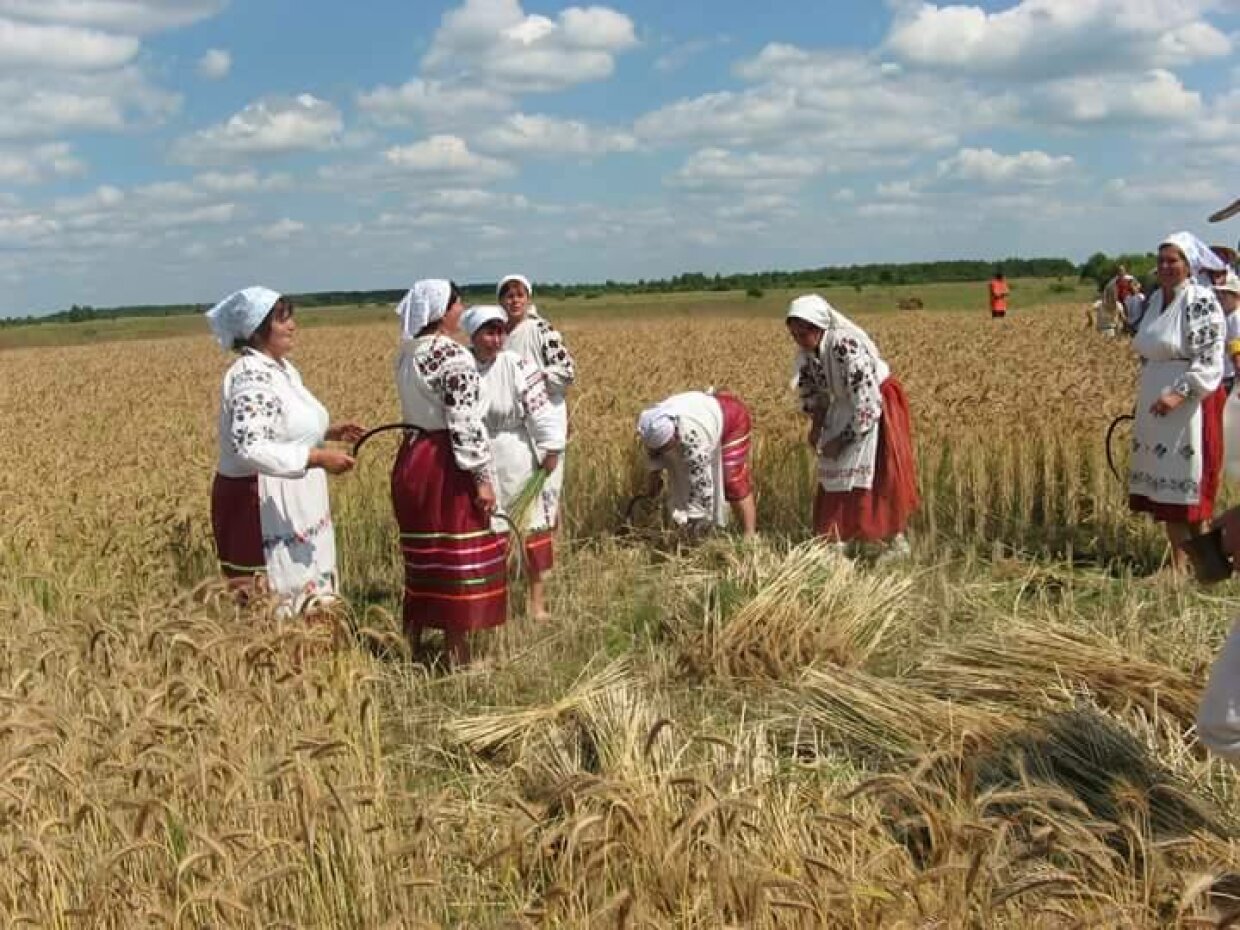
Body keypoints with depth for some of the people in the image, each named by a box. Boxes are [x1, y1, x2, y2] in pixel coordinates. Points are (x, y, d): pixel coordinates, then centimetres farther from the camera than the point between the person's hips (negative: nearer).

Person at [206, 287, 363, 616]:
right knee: (273, 605, -3)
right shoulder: (251, 377, -21)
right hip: (261, 508, -10)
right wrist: (318, 458, -33)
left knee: (305, 593, 15)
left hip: (291, 507, 10)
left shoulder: (281, 367, 9)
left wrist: (329, 432, 11)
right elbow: (250, 448, -33)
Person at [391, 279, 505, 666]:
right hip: (447, 466, -9)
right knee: (459, 559, 1)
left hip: (412, 460, 9)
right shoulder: (454, 357, -17)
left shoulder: (407, 354, 10)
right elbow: (465, 424, -20)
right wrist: (483, 478, -16)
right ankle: (458, 657, 9)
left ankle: (412, 646, 26)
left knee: (422, 556, 17)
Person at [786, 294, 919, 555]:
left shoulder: (847, 348, -35)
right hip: (845, 406, 8)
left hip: (877, 407, -7)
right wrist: (816, 424, -6)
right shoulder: (807, 351, -11)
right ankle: (837, 539, 17)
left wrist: (841, 440, -23)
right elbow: (810, 389, 8)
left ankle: (898, 540, 12)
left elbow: (867, 406, -33)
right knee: (834, 471, 8)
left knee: (882, 476, -3)